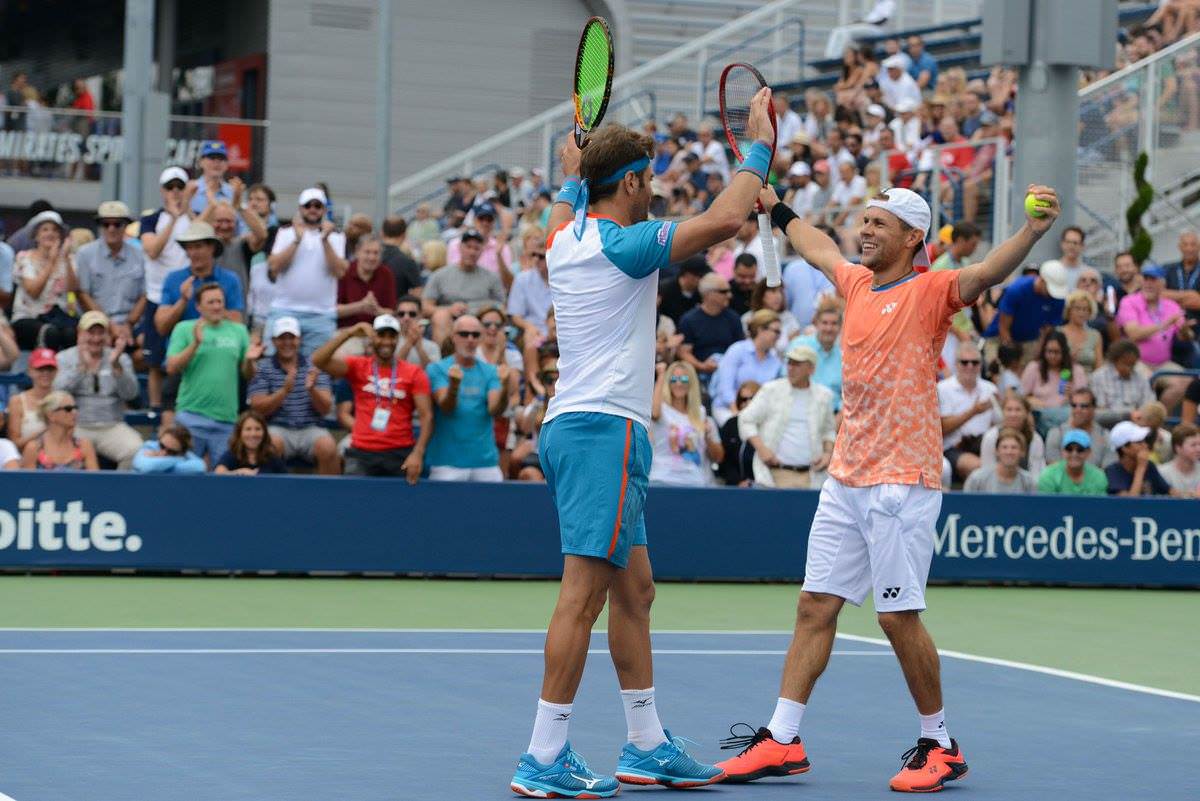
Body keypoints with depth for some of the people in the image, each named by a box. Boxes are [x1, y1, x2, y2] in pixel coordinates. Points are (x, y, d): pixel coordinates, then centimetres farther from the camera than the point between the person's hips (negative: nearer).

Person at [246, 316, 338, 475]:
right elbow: (258, 409, -2)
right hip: (277, 428, -1)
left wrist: (312, 389, -16)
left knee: (328, 447, -30)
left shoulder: (314, 368, 13)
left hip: (310, 428, 1)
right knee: (272, 443, -35)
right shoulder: (263, 368, 9)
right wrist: (284, 391, -17)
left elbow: (326, 409, 4)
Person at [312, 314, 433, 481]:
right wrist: (349, 332, -14)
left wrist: (417, 453, -14)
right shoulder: (357, 366, 7)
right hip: (362, 454, 0)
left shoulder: (414, 373, 5)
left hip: (400, 454, 0)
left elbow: (426, 416, -1)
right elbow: (318, 360, -6)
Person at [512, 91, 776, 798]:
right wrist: (760, 145, -8)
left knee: (634, 589, 15)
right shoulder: (622, 243, -12)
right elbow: (724, 219, -19)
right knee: (585, 592, -11)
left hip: (572, 428, 10)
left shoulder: (567, 240, 13)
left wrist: (572, 173, 51)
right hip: (604, 428, -10)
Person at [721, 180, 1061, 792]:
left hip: (902, 482, -7)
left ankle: (939, 746, 8)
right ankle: (781, 741, 12)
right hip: (844, 481, 7)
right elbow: (817, 248, 34)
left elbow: (988, 272, -27)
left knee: (899, 616, -6)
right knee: (815, 606, 8)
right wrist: (776, 208, 47)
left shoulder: (930, 291, -8)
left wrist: (1033, 230, -44)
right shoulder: (856, 283, 12)